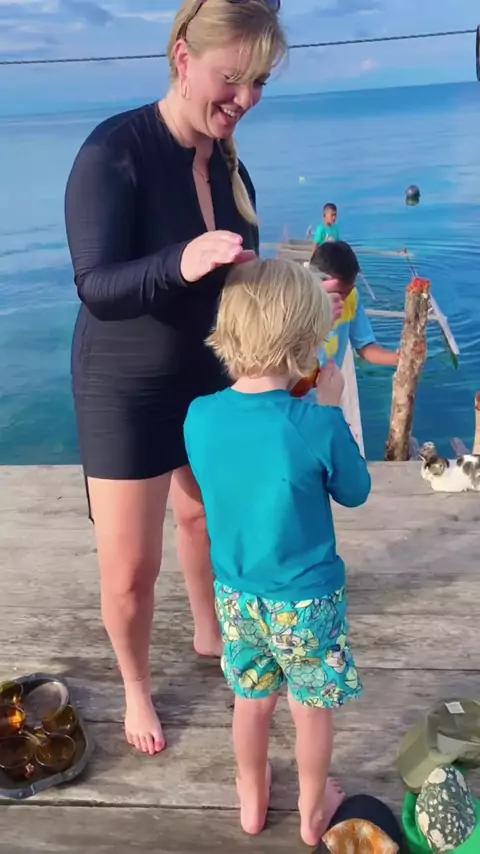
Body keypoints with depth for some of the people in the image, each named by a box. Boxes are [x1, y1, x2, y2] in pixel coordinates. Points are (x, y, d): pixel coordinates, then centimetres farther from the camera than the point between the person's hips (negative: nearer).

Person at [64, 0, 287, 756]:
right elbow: (97, 288, -29)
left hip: (209, 377, 6)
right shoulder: (115, 149, -21)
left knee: (203, 513, 25)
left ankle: (209, 633, 51)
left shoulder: (228, 165, -1)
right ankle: (136, 686, 33)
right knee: (129, 568, 3)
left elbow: (235, 281, 9)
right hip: (126, 388, -6)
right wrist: (180, 263, -45)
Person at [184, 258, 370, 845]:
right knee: (312, 708, 20)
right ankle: (313, 811, 43)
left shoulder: (200, 416, -15)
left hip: (235, 593, 4)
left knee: (251, 699, 25)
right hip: (308, 598, -3)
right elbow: (355, 492, -7)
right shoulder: (317, 425, -26)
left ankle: (253, 801, 47)